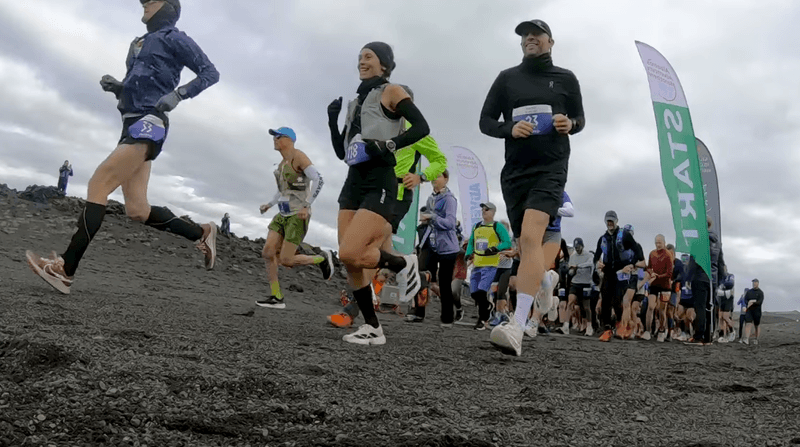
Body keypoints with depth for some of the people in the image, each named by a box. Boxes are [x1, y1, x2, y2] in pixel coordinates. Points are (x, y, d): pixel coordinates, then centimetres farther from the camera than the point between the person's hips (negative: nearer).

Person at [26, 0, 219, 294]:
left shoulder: (173, 38, 4)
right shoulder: (141, 43, 27)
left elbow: (210, 72, -3)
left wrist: (179, 94, -15)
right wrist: (116, 87, 10)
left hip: (148, 125, -9)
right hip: (134, 126, 9)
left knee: (98, 186, -17)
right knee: (137, 210, 1)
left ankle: (65, 270, -19)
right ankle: (201, 233, 14)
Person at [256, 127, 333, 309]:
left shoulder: (298, 156, -11)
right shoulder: (283, 162, 15)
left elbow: (318, 180, -22)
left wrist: (306, 206, -26)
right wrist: (269, 204, 19)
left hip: (298, 216, -8)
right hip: (283, 215, 8)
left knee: (285, 260, -9)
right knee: (267, 253, -4)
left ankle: (322, 259, 13)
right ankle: (276, 297, 3)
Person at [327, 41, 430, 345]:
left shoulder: (391, 92, 3)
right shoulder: (355, 101, 22)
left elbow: (422, 127, -9)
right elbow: (341, 152, 21)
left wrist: (389, 145, -20)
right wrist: (333, 121, 7)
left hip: (379, 183, -7)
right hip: (353, 182, 8)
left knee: (350, 254, -21)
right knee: (349, 260, -1)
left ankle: (403, 265, 6)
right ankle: (372, 328, 9)